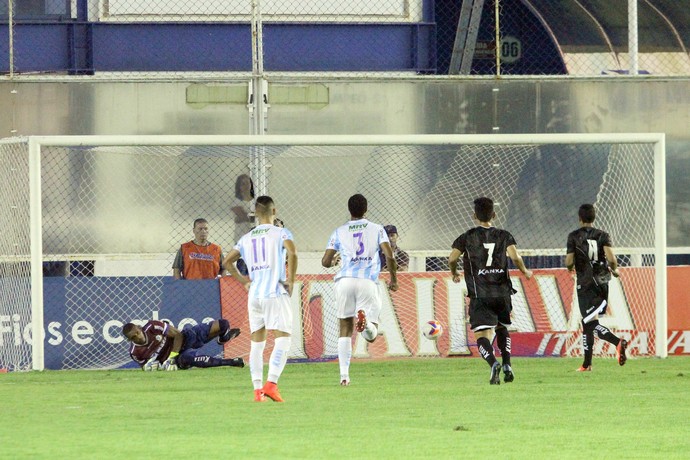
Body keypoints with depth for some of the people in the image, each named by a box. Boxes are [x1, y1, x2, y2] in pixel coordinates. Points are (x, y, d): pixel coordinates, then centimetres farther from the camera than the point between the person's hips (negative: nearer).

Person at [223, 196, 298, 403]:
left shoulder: (246, 239, 14)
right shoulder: (281, 233, -2)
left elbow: (227, 262, 17)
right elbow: (292, 253, -20)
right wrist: (291, 281, -10)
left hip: (254, 295, 5)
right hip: (276, 293, -5)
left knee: (257, 343, 10)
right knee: (283, 338, -7)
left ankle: (257, 388, 3)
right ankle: (271, 383, -23)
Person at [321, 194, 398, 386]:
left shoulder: (339, 232, 13)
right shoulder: (377, 230, 10)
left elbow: (325, 262, 11)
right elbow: (389, 256, -1)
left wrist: (334, 261, 36)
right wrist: (393, 279, 14)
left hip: (345, 280, 1)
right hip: (368, 282, -1)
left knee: (345, 331, 11)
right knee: (371, 334, 2)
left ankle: (344, 375, 0)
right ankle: (365, 319, -35)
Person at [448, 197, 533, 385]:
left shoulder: (468, 237, 1)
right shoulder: (504, 236, 3)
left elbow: (452, 258, -4)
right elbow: (515, 257, -12)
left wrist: (454, 274, 17)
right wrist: (525, 272, 7)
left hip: (479, 295, -3)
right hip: (502, 292, 3)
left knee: (482, 335, -7)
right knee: (502, 328, 25)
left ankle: (493, 363, -34)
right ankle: (507, 365, 9)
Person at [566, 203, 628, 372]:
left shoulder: (574, 236, -4)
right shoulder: (603, 235, 1)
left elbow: (569, 262, -8)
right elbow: (611, 258, -12)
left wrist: (570, 268, 15)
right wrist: (614, 270, 9)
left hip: (585, 284, -4)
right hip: (602, 282, 4)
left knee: (591, 323, -9)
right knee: (587, 322, 16)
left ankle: (618, 342, -35)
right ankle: (587, 363, 18)